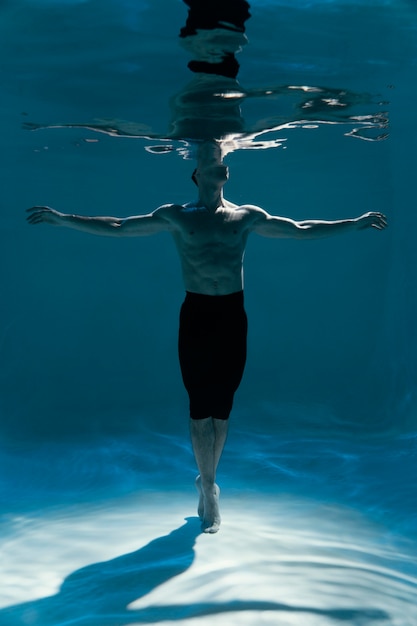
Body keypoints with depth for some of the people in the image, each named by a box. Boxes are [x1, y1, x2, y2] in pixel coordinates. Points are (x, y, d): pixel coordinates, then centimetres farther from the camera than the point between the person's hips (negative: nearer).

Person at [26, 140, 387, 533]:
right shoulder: (175, 216, 4)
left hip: (232, 315, 2)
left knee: (222, 404, 6)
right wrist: (64, 219, 0)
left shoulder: (247, 216, 8)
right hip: (196, 315, -1)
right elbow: (118, 227, 4)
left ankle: (206, 481, 24)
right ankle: (209, 487, 15)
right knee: (200, 404, 0)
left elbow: (301, 229, 11)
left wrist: (356, 223, 9)